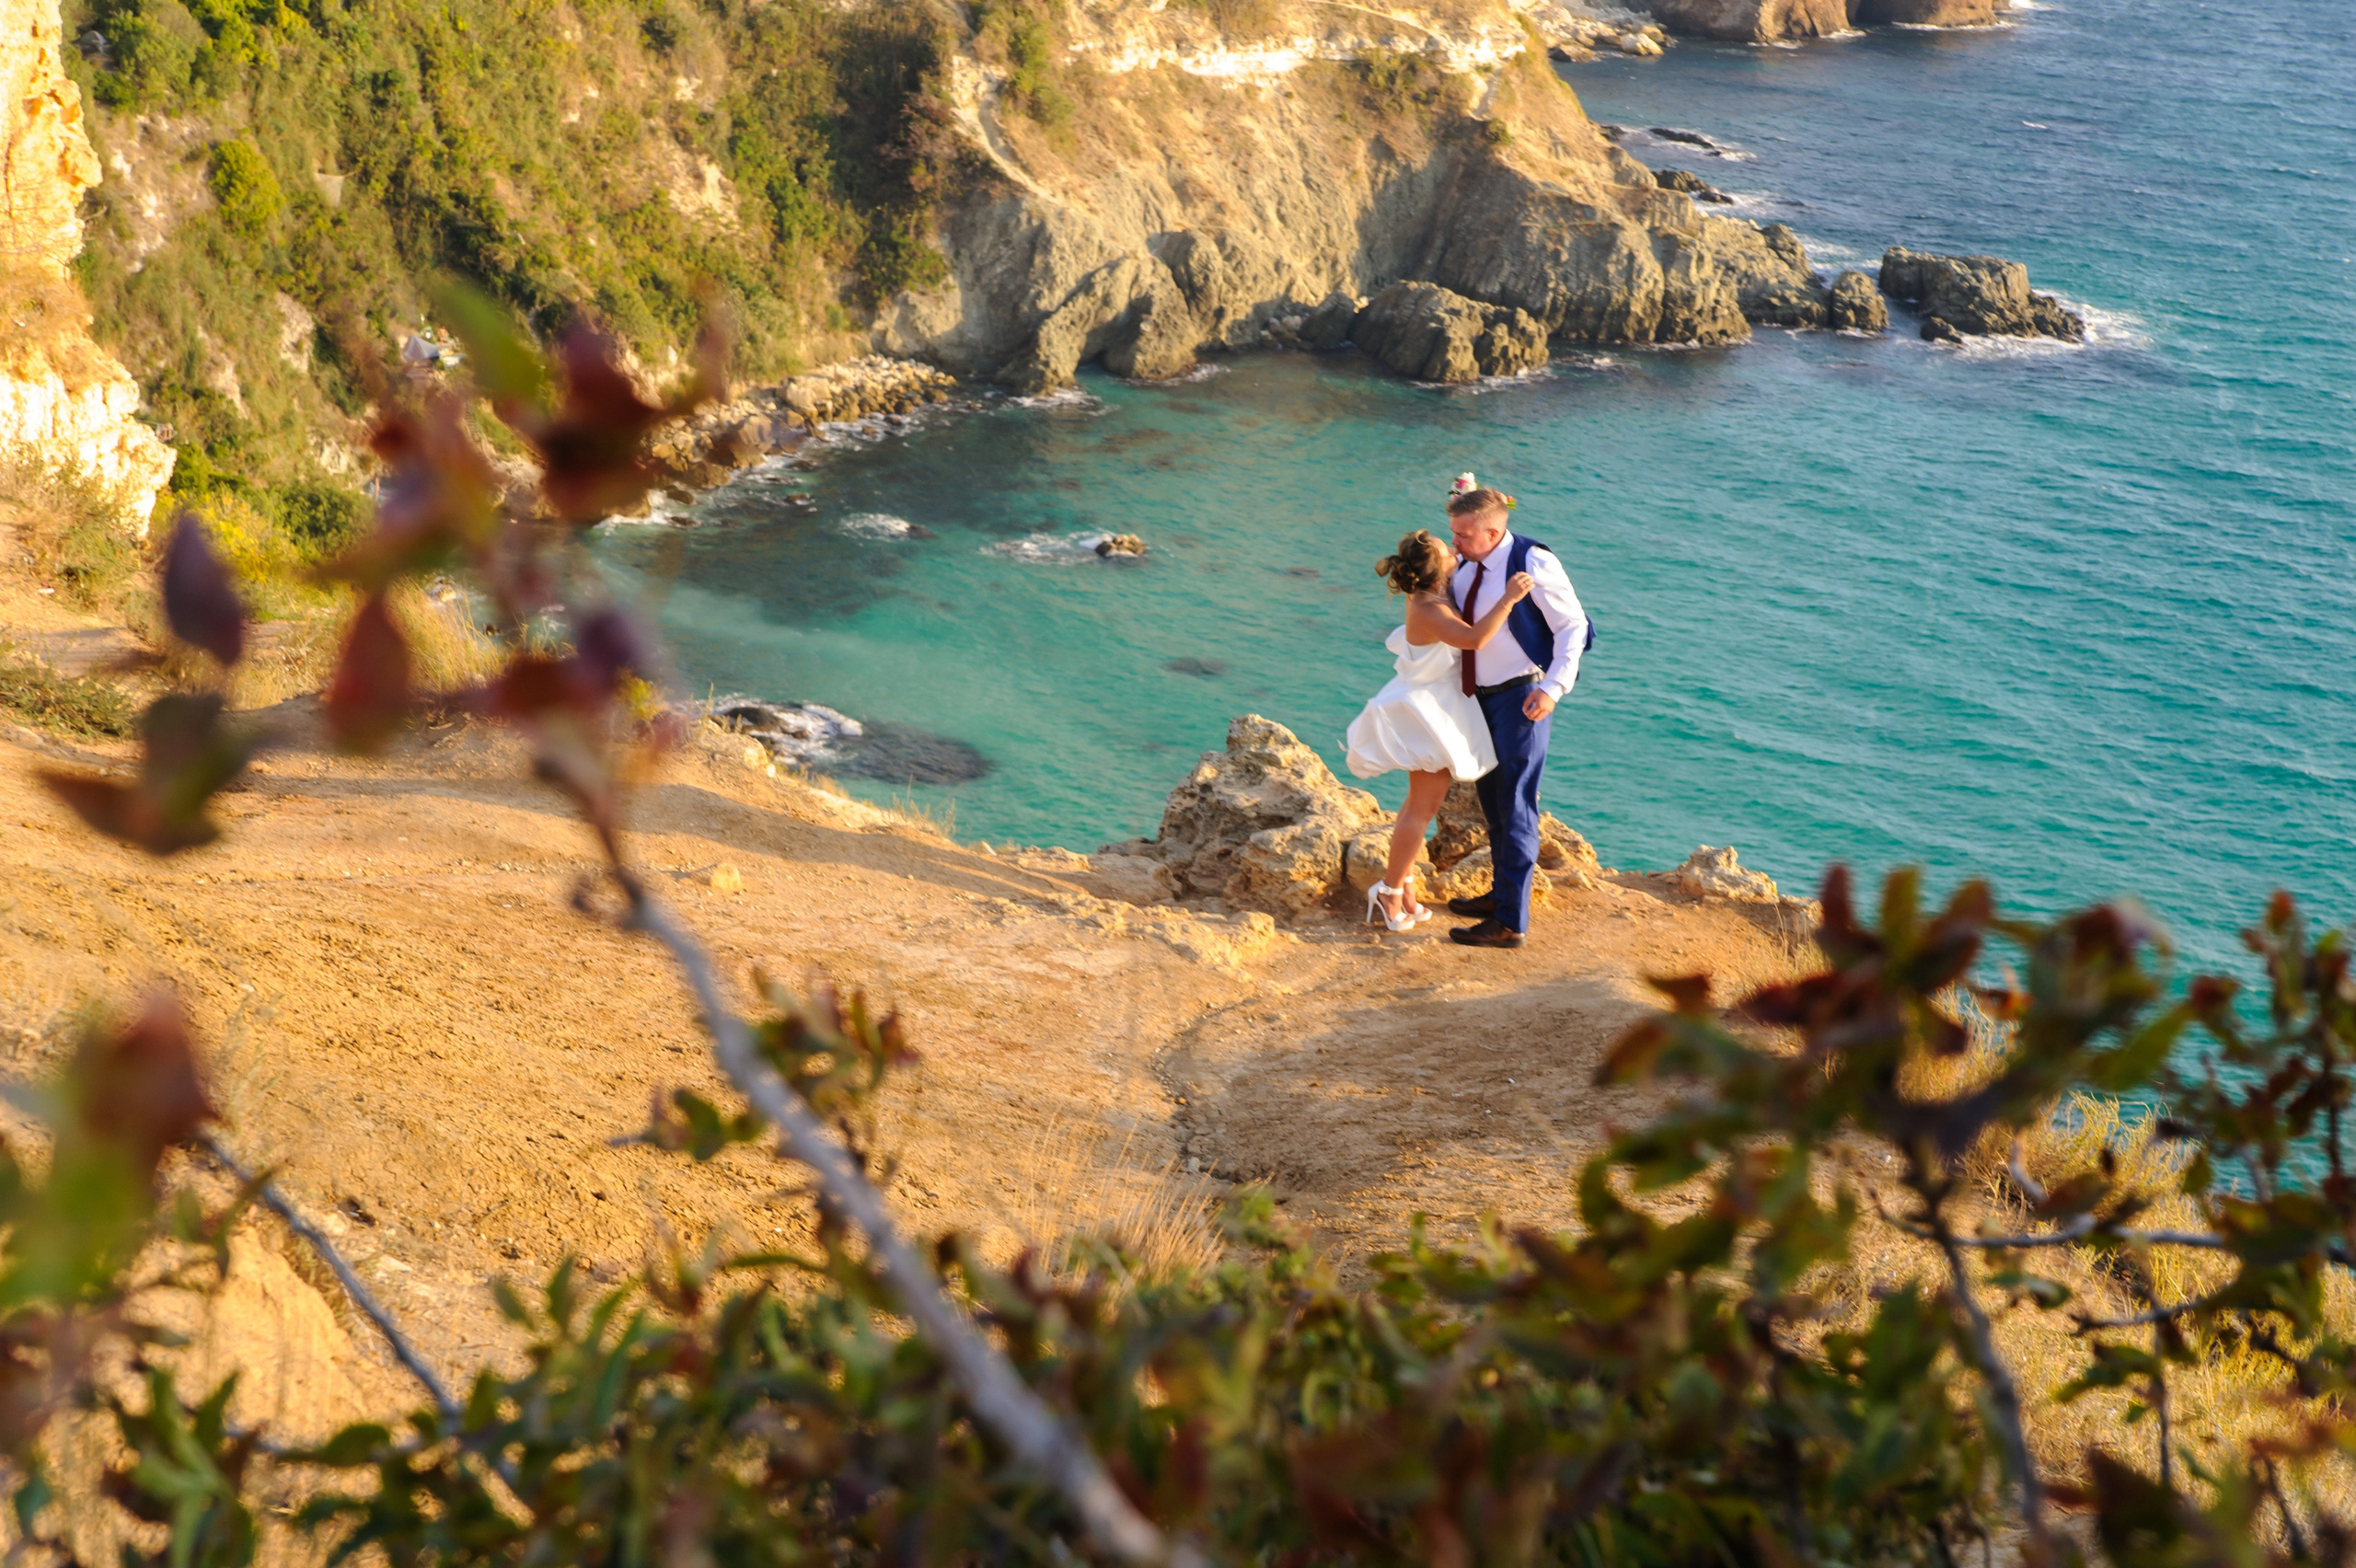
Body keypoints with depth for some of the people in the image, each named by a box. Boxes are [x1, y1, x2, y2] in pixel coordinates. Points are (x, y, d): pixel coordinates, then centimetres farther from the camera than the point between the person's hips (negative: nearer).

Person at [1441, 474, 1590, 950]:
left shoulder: (1533, 565, -20)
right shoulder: (1467, 563, 1)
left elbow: (1572, 626, -15)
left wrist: (1553, 687, -23)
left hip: (1522, 697, -8)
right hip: (1484, 695, 8)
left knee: (1515, 805, -5)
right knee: (1491, 798, 19)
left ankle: (1510, 921, -1)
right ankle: (1502, 893, 35)